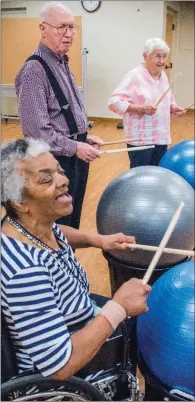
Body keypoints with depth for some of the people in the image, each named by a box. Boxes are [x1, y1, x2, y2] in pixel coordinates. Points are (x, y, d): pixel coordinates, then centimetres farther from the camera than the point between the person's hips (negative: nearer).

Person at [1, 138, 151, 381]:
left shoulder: (34, 222, -12)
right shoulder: (27, 271, -39)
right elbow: (59, 366, -36)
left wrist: (97, 240, -2)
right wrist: (118, 307, -30)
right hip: (61, 381, -7)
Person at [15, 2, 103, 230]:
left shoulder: (62, 64, 12)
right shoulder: (35, 69, -18)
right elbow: (36, 128, -24)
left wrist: (84, 138, 10)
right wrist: (74, 147, -19)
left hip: (74, 155, 9)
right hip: (56, 160, -9)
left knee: (72, 219, 21)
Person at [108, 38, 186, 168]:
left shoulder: (163, 75, 10)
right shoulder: (135, 75, -15)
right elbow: (114, 102, -22)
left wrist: (172, 107, 4)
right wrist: (141, 108, -30)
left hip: (161, 138, 8)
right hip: (140, 139, -7)